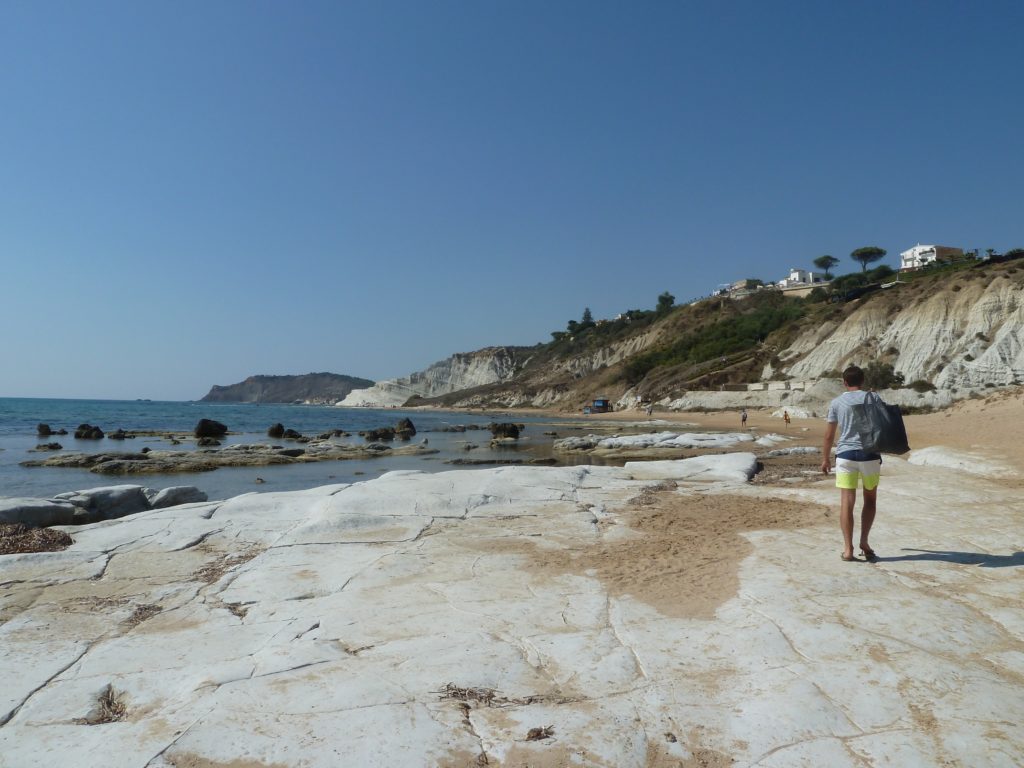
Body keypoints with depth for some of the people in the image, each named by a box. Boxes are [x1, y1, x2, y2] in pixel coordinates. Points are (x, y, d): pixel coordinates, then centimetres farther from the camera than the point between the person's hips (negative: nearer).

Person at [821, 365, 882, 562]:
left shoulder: (836, 402, 3)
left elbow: (829, 435, 3)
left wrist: (825, 459, 13)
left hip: (845, 455, 0)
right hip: (869, 454, 0)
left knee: (847, 502, 0)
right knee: (870, 499, 18)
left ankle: (848, 549, -2)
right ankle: (864, 542, 13)